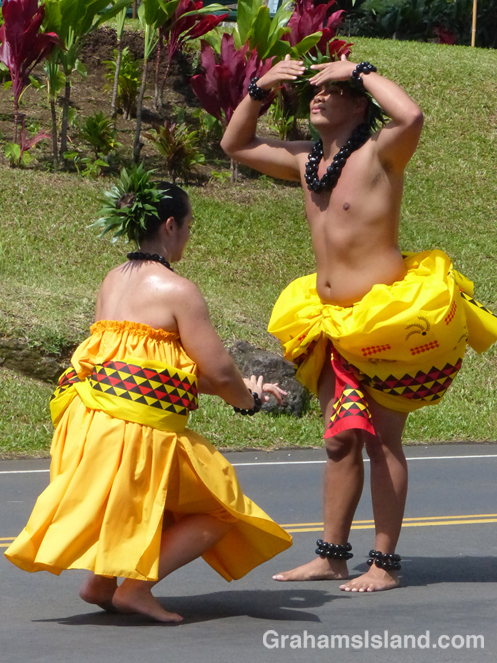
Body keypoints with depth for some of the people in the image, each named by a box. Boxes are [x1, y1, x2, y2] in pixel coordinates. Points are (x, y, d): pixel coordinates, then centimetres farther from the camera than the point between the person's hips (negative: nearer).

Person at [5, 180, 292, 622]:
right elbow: (218, 373, -10)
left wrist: (238, 389, 22)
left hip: (90, 419, 8)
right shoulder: (178, 291, -10)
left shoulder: (114, 280, 14)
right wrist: (248, 399, 13)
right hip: (140, 428, -8)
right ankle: (136, 586, -5)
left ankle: (101, 582, 19)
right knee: (221, 511, 8)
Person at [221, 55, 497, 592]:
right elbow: (235, 145, 23)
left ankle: (385, 563, 4)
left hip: (388, 317, -7)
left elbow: (411, 117, -33)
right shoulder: (304, 162, 10)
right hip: (333, 324, 7)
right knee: (341, 439, 11)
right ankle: (331, 556, 17)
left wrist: (358, 71, -21)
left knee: (382, 440, -1)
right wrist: (259, 89, 8)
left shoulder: (378, 153, -11)